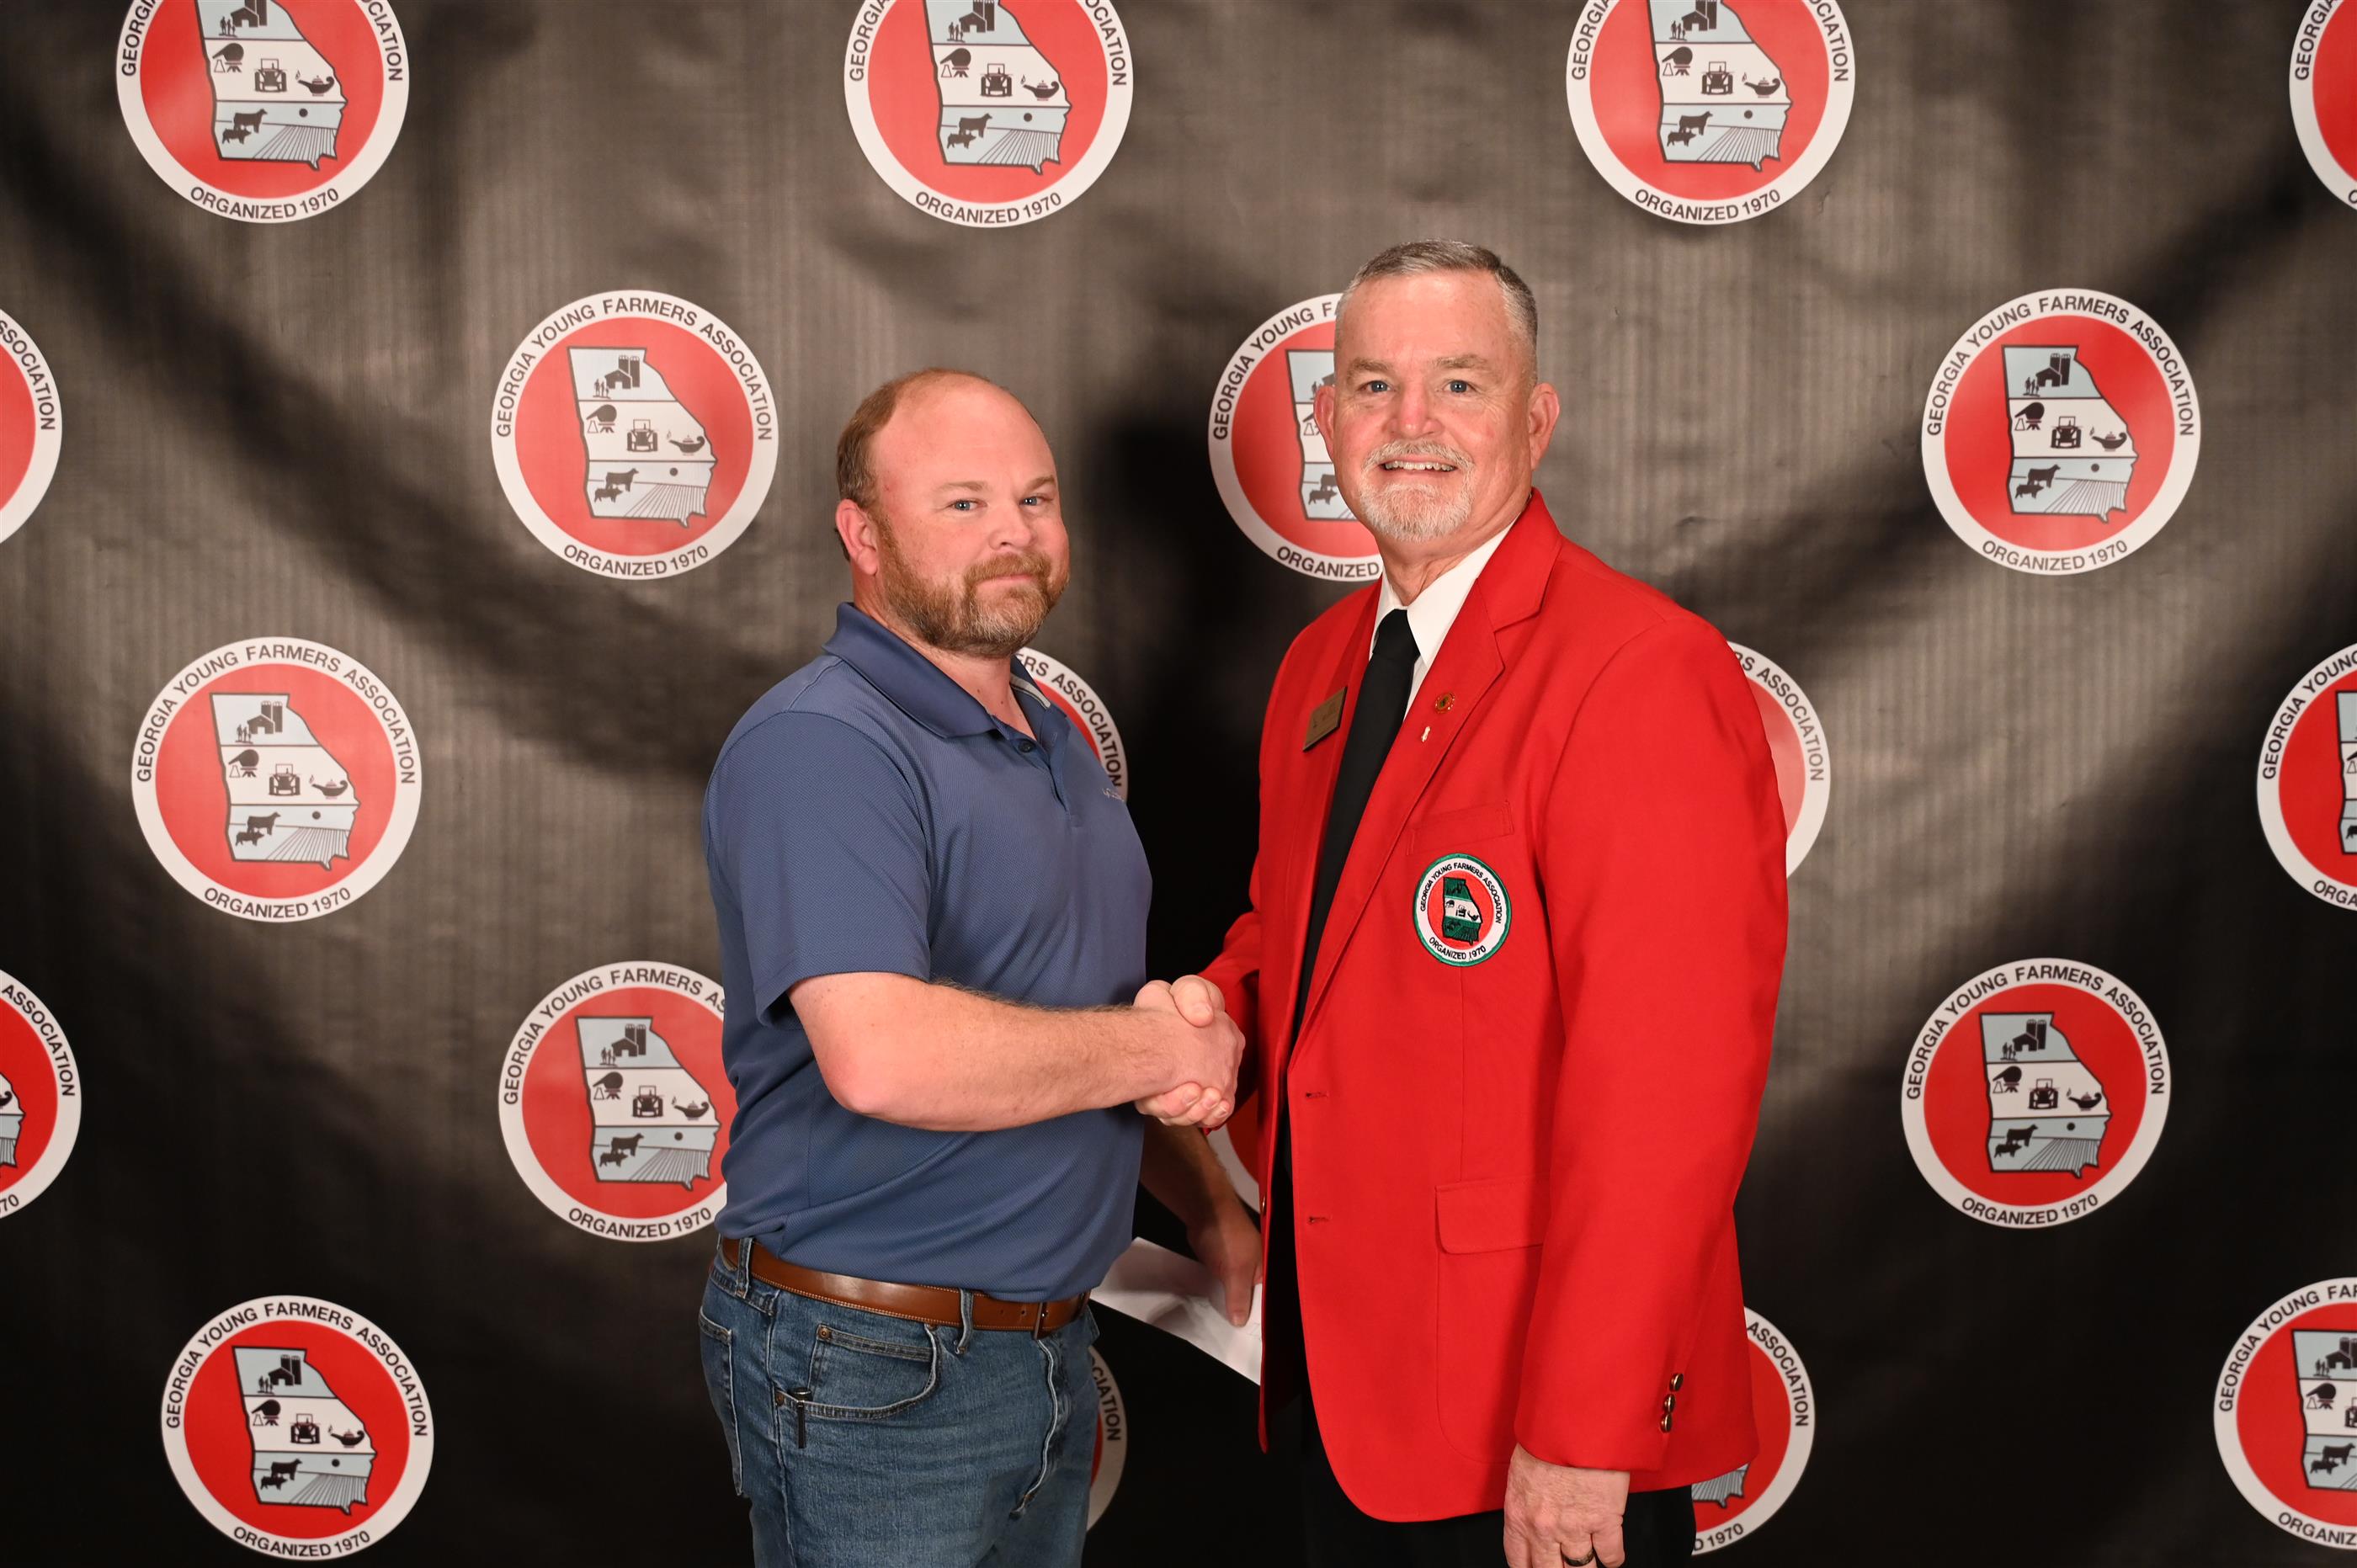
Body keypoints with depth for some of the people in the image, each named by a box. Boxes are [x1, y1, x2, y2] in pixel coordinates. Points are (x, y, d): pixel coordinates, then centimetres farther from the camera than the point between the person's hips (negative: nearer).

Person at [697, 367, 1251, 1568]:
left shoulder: (1052, 738, 12)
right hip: (871, 1377, -8)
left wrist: (1216, 1216, 13)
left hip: (1049, 1350, 8)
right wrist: (1167, 1047, -20)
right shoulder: (818, 746, -19)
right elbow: (882, 1056, -33)